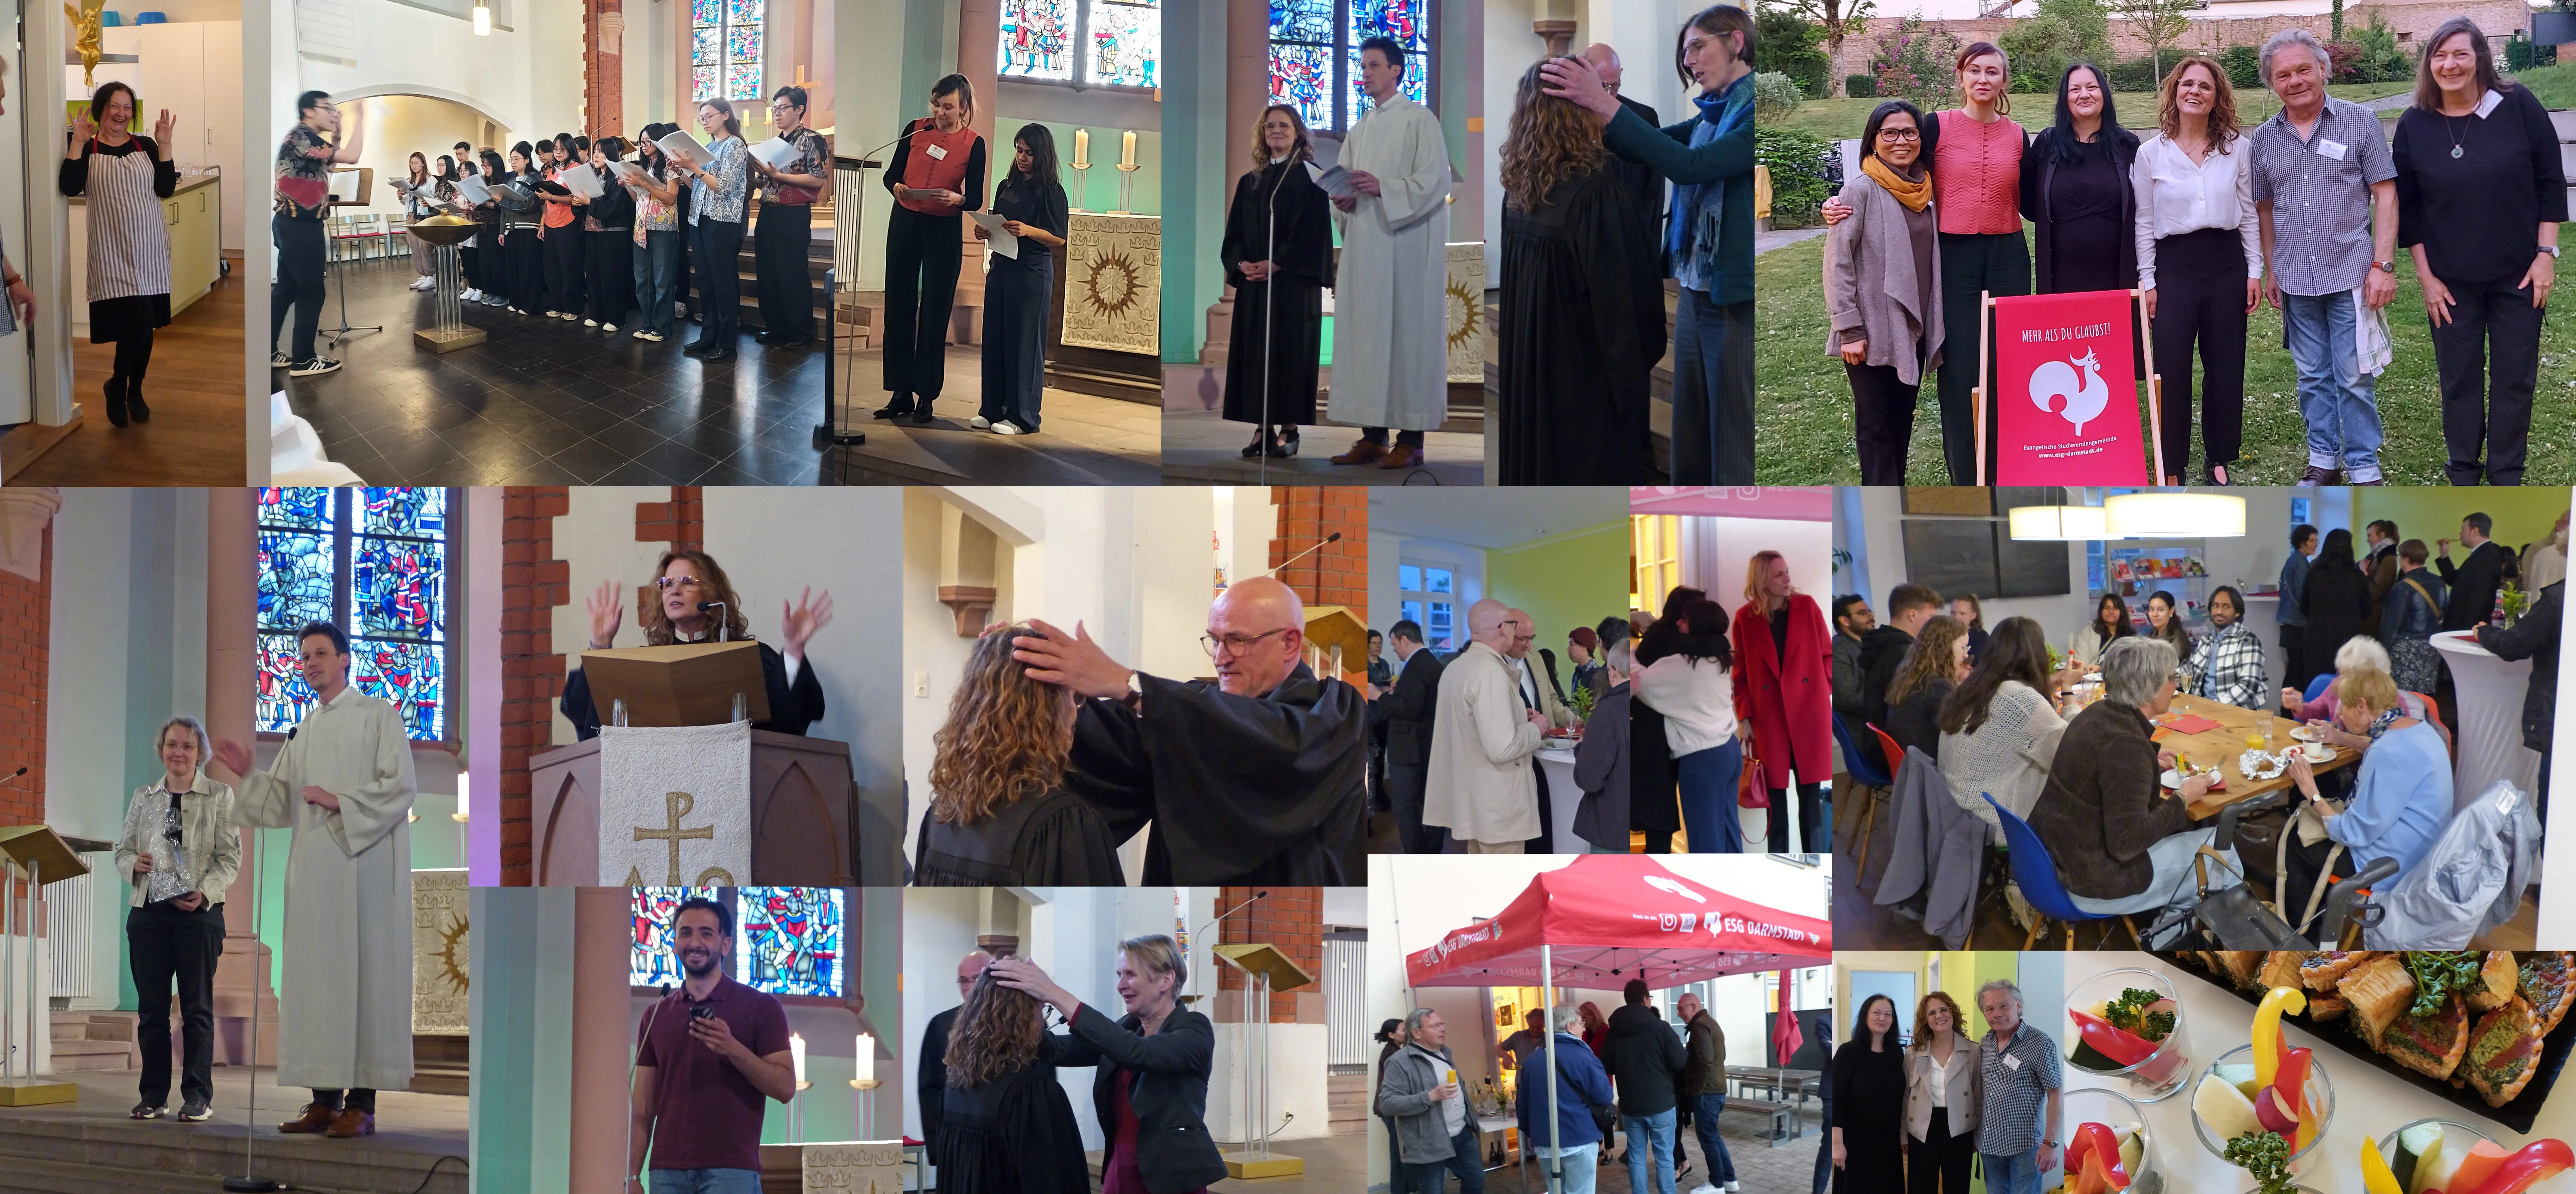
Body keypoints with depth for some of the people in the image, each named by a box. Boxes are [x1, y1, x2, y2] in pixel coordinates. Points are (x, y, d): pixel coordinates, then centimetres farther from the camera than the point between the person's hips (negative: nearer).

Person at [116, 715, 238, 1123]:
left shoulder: (220, 796, 5)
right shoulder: (144, 798, 15)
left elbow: (230, 857, -1)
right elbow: (123, 849, 16)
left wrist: (205, 892, -17)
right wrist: (134, 864, -8)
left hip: (199, 911, -3)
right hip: (148, 910, 3)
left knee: (197, 1007, -2)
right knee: (151, 1007, 3)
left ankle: (198, 1096, -1)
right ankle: (154, 1096, 7)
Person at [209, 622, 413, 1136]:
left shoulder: (379, 717, 1)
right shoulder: (303, 733, 20)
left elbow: (400, 785, -7)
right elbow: (281, 804, 17)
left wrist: (341, 802, -13)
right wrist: (248, 776, 2)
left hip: (363, 863, -6)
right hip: (313, 868, 6)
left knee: (363, 971, -8)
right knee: (315, 973, 3)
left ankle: (363, 1101, -9)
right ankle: (325, 1098, 5)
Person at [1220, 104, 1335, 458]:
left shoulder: (1308, 178, 0)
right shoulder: (1249, 182, 15)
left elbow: (1313, 230, -9)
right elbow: (1235, 231, 12)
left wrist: (1276, 265, -16)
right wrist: (1241, 263, -7)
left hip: (1293, 281, -5)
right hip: (1252, 283, 5)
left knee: (1290, 348, -5)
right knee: (1255, 350, 1)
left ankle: (1289, 427, -3)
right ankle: (1262, 427, 3)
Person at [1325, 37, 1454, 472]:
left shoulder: (1420, 121, -2)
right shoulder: (1359, 130, 18)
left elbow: (1433, 183, -11)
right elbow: (1343, 186, 19)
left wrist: (1382, 188, -22)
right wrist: (1344, 201, -4)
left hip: (1405, 244, -7)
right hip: (1364, 244, 7)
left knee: (1407, 331, -7)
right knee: (1364, 333, 4)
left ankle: (1411, 440, -6)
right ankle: (1373, 436, 8)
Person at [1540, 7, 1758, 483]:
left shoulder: (1754, 112, -13)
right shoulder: (1712, 115, 14)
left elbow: (1690, 165, -23)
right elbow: (1653, 144, 6)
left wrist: (1604, 105, -25)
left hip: (1738, 304, -8)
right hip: (1695, 296, 8)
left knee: (1736, 461, -2)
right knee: (1689, 451, 12)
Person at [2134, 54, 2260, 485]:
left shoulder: (2236, 148, 3)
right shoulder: (2151, 153, 0)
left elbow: (2249, 214, 8)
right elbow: (2145, 222, 3)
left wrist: (2255, 271, 3)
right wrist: (2147, 281, -1)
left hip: (2226, 263, 2)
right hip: (2174, 265, -2)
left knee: (2225, 364, 6)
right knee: (2172, 367, -4)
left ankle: (2218, 458, 18)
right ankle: (2172, 468, 4)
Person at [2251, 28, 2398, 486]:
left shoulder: (2360, 122, -3)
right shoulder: (2264, 139, 7)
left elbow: (2385, 195, -4)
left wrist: (2383, 264, -10)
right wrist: (2270, 271, 12)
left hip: (2351, 274, -3)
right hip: (2296, 280, 3)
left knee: (2354, 378, -3)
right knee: (2313, 377, 11)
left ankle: (2364, 470, 5)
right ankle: (2323, 460, 22)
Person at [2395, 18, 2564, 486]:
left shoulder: (2518, 107, -9)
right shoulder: (2414, 126, -4)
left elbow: (2551, 183, -3)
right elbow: (2407, 208, 3)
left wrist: (2546, 254, -7)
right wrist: (2426, 276, -1)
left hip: (2519, 276, -1)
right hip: (2451, 283, 1)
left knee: (2514, 379, 5)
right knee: (2459, 378, 7)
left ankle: (2506, 478, 18)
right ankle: (2463, 476, 20)